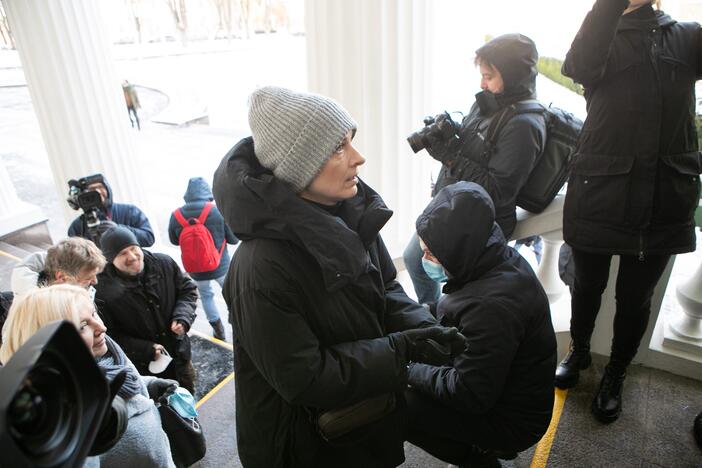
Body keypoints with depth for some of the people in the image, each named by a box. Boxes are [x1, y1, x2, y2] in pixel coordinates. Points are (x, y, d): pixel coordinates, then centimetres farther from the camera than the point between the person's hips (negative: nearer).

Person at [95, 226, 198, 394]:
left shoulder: (164, 263, -13)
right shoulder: (105, 292, -21)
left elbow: (188, 290, 0)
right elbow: (111, 336, -14)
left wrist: (183, 317, -17)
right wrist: (146, 350, -21)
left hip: (179, 354, 4)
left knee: (188, 397, 26)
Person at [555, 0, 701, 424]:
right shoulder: (601, 41, 5)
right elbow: (580, 65, -19)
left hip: (663, 200, 2)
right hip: (599, 193, -1)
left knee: (635, 296, 11)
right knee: (589, 285, 14)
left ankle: (616, 373, 33)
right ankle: (579, 352, 39)